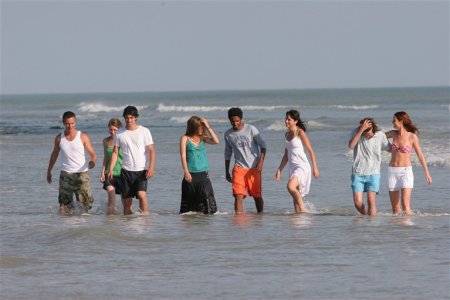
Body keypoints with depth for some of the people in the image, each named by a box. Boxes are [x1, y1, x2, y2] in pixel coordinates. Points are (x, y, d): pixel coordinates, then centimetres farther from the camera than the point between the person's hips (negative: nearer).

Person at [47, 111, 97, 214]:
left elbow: (93, 154, -4)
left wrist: (92, 161, -27)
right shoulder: (59, 138, 5)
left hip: (81, 174, -1)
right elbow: (54, 155, 20)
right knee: (64, 203, -7)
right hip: (66, 174, 1)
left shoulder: (83, 137, -2)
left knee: (86, 202, 0)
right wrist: (49, 171, 24)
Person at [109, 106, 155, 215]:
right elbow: (115, 152, 9)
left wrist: (151, 167, -14)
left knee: (141, 194, -22)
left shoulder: (144, 131, 2)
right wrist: (111, 169, -2)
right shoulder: (120, 134, 9)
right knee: (126, 201, 2)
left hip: (141, 170, -3)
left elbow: (151, 150, -1)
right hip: (126, 171, 3)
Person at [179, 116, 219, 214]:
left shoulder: (202, 138, 11)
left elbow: (216, 141, -3)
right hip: (191, 174, -2)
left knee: (207, 197, -10)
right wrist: (186, 172, -13)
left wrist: (208, 127, -2)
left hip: (203, 173, 2)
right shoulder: (185, 139, 2)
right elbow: (183, 156, -4)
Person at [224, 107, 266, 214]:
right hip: (239, 168, 2)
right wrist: (227, 172, 18)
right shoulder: (228, 134, 6)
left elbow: (262, 145, -2)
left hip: (254, 168, -2)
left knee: (257, 196, 7)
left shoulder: (251, 129, -4)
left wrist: (261, 161, -14)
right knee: (238, 195, -14)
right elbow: (228, 153, 18)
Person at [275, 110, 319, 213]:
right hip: (292, 167, 8)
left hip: (302, 166, -8)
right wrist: (279, 170, 15)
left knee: (290, 186, -27)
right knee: (296, 195, 6)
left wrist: (315, 168, -11)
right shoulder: (287, 134, 13)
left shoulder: (300, 133, -8)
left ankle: (302, 210, -16)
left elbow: (310, 150, -8)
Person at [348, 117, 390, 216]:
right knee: (357, 203, -6)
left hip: (373, 173, -1)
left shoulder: (380, 135, -3)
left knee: (371, 200, -15)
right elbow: (351, 145, -23)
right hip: (357, 173, 1)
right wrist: (361, 130, -27)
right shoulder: (357, 132, -4)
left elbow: (390, 149, 12)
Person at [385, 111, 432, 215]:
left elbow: (420, 155, -1)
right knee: (395, 207, 4)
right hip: (393, 172, 4)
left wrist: (427, 172, 0)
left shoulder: (412, 136, -7)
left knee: (405, 205, -16)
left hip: (406, 172, -4)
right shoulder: (394, 134, 5)